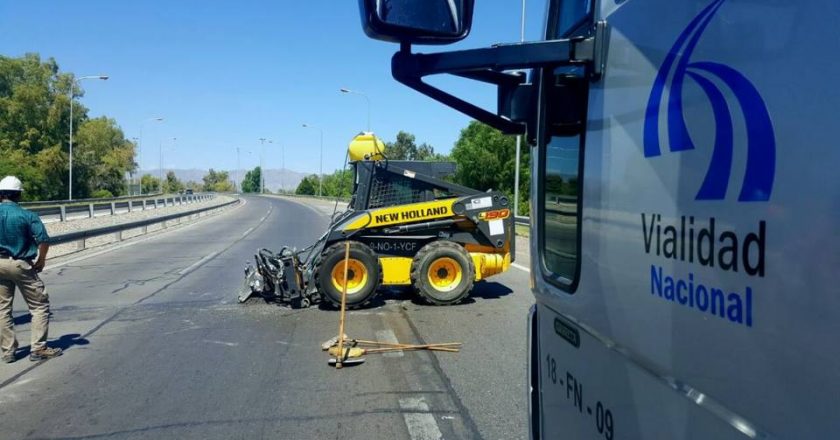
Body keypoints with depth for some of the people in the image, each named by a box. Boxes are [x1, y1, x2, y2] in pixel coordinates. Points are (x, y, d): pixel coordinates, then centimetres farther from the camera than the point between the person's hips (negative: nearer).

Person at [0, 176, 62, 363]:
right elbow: (44, 240, -18)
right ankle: (38, 348, 3)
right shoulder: (27, 215, -11)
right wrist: (41, 261, -2)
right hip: (21, 265, -4)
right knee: (40, 305, 6)